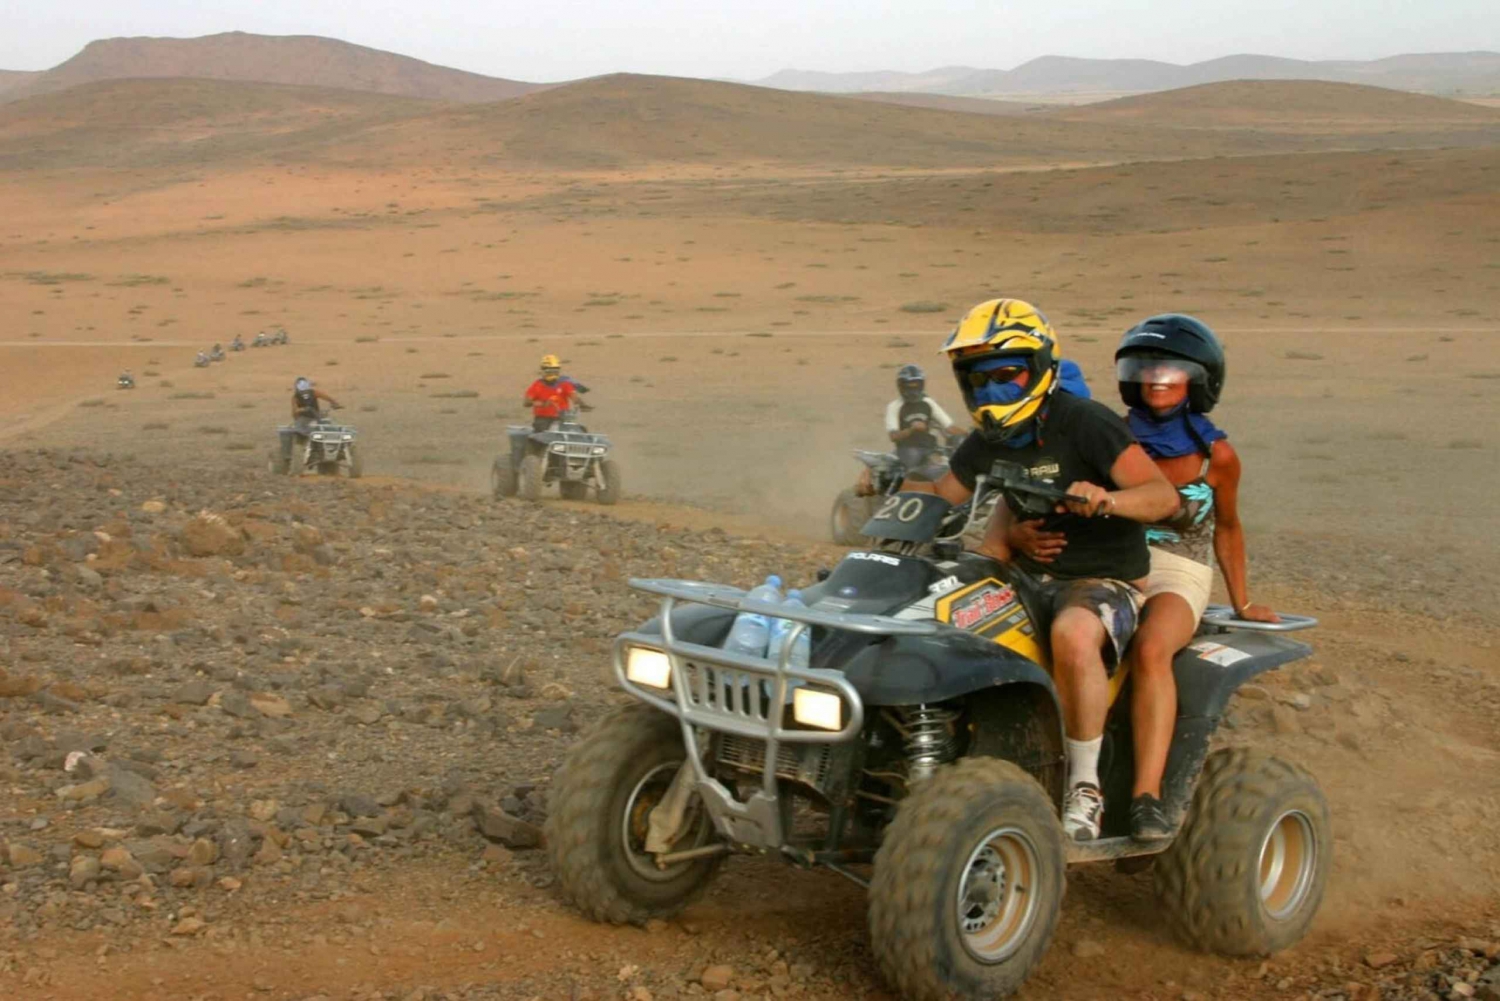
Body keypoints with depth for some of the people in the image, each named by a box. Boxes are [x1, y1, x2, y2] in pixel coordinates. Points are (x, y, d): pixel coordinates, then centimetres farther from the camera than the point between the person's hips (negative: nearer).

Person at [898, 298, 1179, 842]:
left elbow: (1164, 495, -19)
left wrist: (1108, 499, -39)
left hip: (1103, 580, -7)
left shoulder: (1082, 423, -14)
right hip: (1032, 576, 7)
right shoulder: (987, 444, 8)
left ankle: (1084, 789, -24)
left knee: (1073, 636, -39)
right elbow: (941, 495, 23)